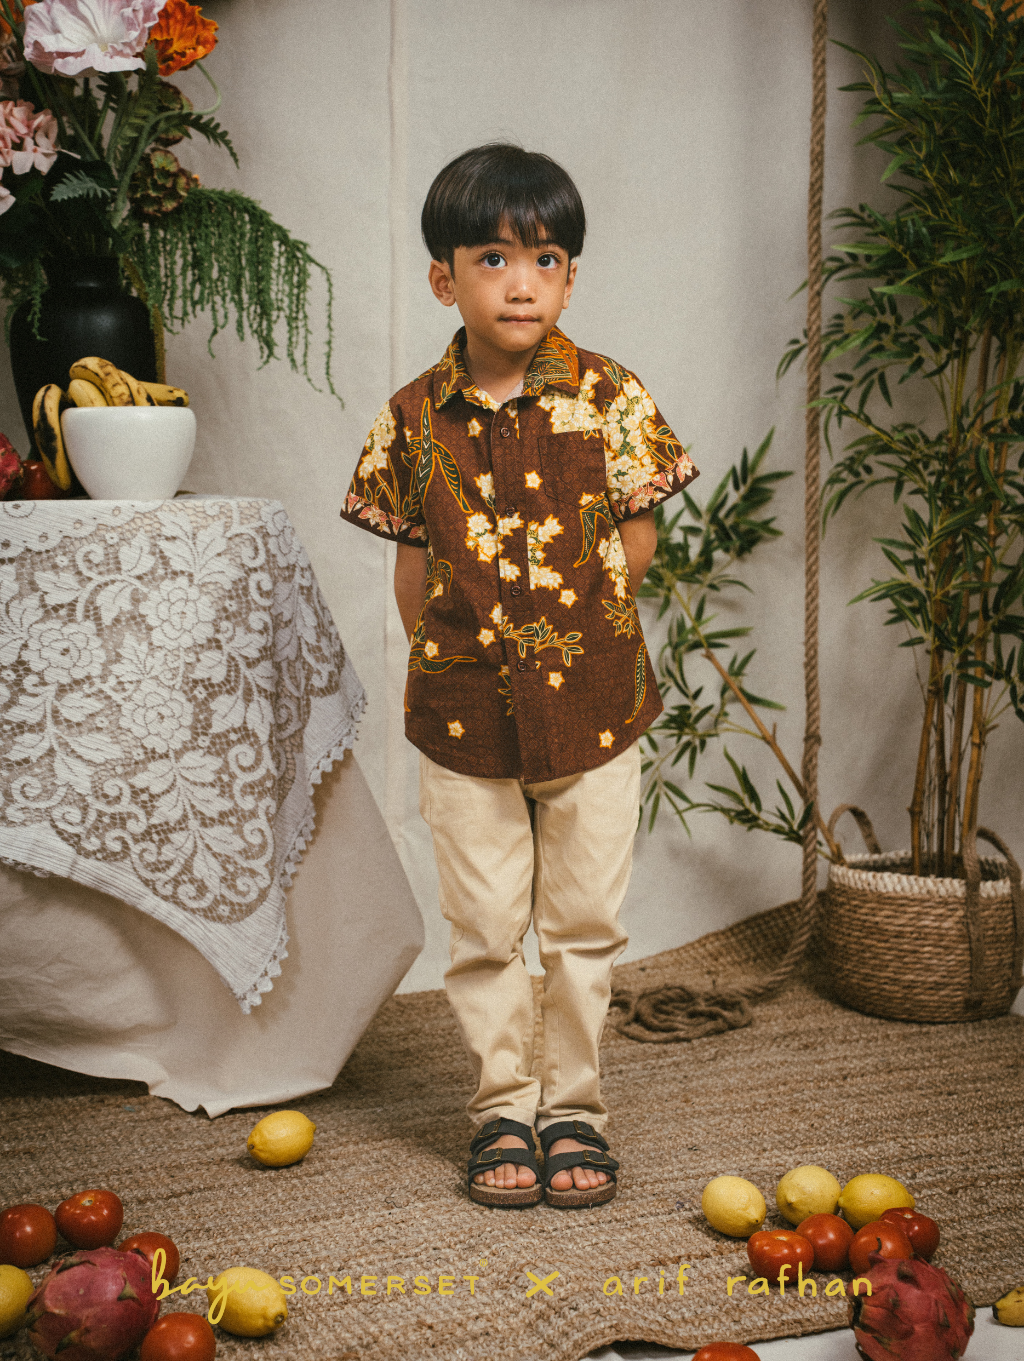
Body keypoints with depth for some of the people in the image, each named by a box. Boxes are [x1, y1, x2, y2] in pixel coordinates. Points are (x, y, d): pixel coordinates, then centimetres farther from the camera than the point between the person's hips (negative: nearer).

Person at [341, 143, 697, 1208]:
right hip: (463, 714, 1)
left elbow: (636, 536, 0)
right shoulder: (414, 419, -2)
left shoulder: (607, 398, -4)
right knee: (484, 928, 9)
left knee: (585, 921, 9)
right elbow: (412, 565, 5)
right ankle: (502, 1109, 24)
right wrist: (447, 654, 1)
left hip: (591, 702, 0)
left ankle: (572, 1103, 25)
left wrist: (568, 627, -5)